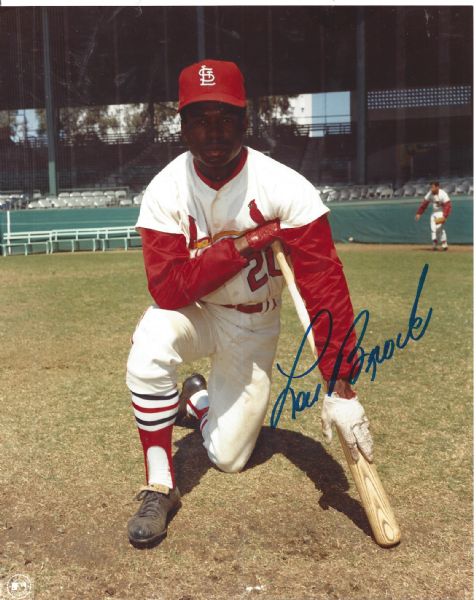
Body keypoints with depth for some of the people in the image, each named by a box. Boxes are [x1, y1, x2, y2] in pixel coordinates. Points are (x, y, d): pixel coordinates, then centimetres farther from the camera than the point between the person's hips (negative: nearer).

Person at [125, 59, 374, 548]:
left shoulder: (286, 188, -24)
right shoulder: (165, 190, -20)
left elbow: (324, 286, -28)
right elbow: (166, 289, -27)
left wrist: (339, 387, -34)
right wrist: (244, 243, -34)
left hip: (253, 326, 0)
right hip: (191, 314, 0)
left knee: (228, 457, 1)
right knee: (149, 346, -36)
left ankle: (198, 399, 38)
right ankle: (159, 486, -14)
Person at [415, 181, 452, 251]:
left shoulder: (443, 194, -22)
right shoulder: (430, 194, -4)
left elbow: (448, 206, -28)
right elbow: (424, 204, 2)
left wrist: (444, 216, -40)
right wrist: (419, 213, -4)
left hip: (442, 212, -7)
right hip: (434, 213, 7)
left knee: (439, 227, -21)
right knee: (433, 228, 2)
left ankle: (444, 244, -11)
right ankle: (435, 245, 11)